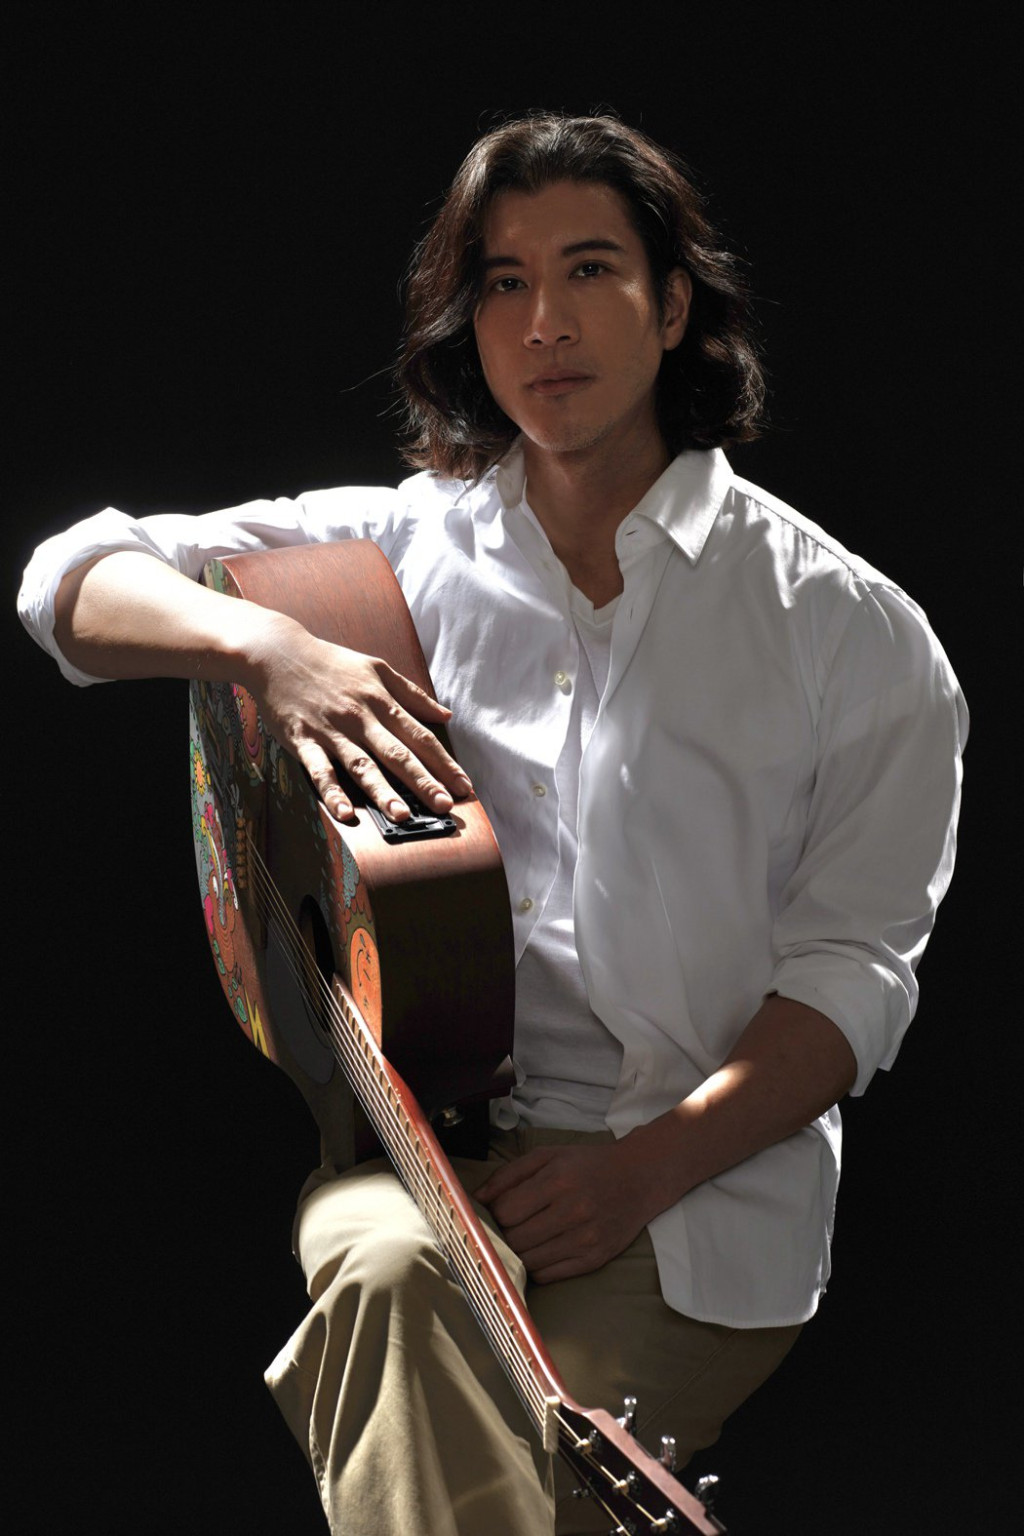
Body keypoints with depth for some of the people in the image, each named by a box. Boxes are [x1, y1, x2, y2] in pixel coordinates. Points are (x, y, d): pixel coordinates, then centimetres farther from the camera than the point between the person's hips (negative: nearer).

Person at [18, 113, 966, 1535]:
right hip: (428, 1128, 2)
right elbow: (75, 577, 8)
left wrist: (646, 1165, -16)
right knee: (389, 1266, -34)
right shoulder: (399, 543, 11)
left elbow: (855, 964, -1)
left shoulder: (848, 629, 4)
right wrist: (267, 645, -14)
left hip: (701, 1187, -1)